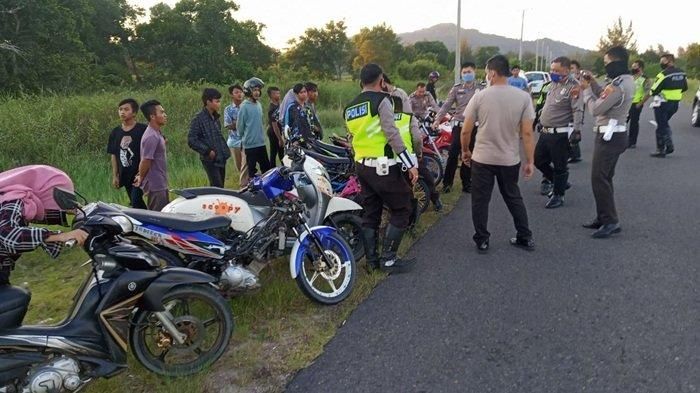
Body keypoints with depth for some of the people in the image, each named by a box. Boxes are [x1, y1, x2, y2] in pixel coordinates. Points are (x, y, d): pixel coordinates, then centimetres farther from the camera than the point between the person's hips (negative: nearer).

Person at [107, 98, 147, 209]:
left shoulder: (142, 129, -8)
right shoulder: (115, 132, 8)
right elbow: (113, 155, 13)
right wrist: (114, 176, 10)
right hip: (125, 175, 6)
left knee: (136, 203, -14)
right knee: (138, 204, 14)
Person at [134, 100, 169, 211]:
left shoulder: (157, 133, 10)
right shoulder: (151, 137, -21)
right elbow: (146, 161, -19)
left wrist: (140, 176, 14)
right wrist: (141, 179, -5)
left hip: (161, 185, 9)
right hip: (155, 186, -9)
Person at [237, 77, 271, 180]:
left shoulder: (259, 104, 8)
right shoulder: (244, 106, -13)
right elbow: (240, 126, -8)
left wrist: (261, 135, 16)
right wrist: (245, 138, 5)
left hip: (261, 143, 7)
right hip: (250, 145, -7)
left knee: (266, 168, 13)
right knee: (252, 170, 3)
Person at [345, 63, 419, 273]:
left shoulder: (350, 108, 13)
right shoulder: (381, 100, -10)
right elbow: (392, 133, -18)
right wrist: (410, 163, -17)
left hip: (362, 166, 8)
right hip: (384, 166, -8)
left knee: (370, 213, 13)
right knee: (401, 210, 2)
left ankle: (372, 259, 18)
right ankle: (389, 259, 1)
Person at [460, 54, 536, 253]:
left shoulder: (480, 96, -8)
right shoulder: (523, 97, -6)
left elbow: (466, 131, -4)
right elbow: (527, 133, -7)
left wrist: (465, 151, 12)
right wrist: (530, 161, 1)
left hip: (482, 158, -2)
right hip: (510, 160, 2)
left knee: (480, 201, 10)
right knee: (513, 198, 19)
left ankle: (482, 241, 16)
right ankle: (525, 238, 27)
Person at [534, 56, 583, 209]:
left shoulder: (573, 87, -15)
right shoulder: (554, 84, 11)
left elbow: (578, 111, -21)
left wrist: (576, 130, -30)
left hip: (560, 134, -9)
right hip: (546, 132, 9)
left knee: (559, 166, 2)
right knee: (538, 160, 16)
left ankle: (558, 195, 16)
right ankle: (558, 182, 35)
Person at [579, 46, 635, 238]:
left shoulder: (618, 86, -22)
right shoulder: (625, 80, 11)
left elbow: (596, 109, -19)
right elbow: (604, 98, 18)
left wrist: (586, 89, -6)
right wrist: (593, 83, 8)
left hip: (609, 136, -11)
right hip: (614, 134, 11)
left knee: (598, 179, -8)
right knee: (604, 178, 15)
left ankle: (611, 221, -3)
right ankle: (604, 217, 22)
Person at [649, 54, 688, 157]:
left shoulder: (664, 74, -20)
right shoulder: (682, 73, 4)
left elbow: (653, 91, -18)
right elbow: (685, 87, 15)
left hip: (662, 104, -7)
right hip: (675, 103, 7)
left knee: (661, 126, 2)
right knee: (665, 124, 24)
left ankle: (660, 150, 7)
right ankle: (669, 145, 17)